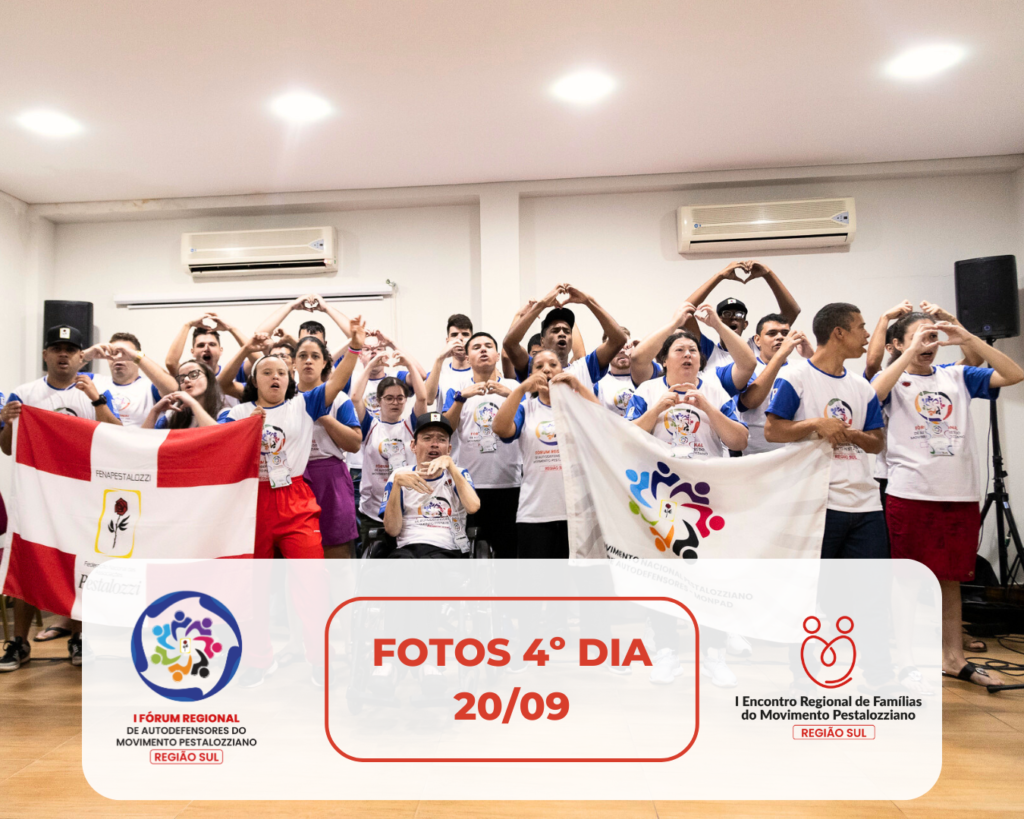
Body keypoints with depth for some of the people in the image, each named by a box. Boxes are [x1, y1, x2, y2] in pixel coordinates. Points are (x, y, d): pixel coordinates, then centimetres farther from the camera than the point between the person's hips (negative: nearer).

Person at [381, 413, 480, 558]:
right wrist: (396, 483, -10)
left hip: (447, 550, 0)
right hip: (407, 548, 0)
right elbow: (392, 530, 2)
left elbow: (473, 507, -9)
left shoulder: (458, 475, 16)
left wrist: (450, 465, -11)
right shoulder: (400, 475, 15)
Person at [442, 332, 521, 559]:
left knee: (507, 548, 3)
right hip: (467, 483, 1)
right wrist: (462, 397, -17)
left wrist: (510, 394, -21)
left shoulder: (513, 387, 9)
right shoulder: (458, 391, 11)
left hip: (507, 483, 0)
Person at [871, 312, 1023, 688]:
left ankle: (953, 658, 25)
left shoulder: (958, 376, 15)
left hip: (961, 495, 4)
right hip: (909, 494, -4)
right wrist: (912, 352, -17)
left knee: (951, 578, 14)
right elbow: (870, 394, -20)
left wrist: (969, 339, -3)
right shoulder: (893, 379, 3)